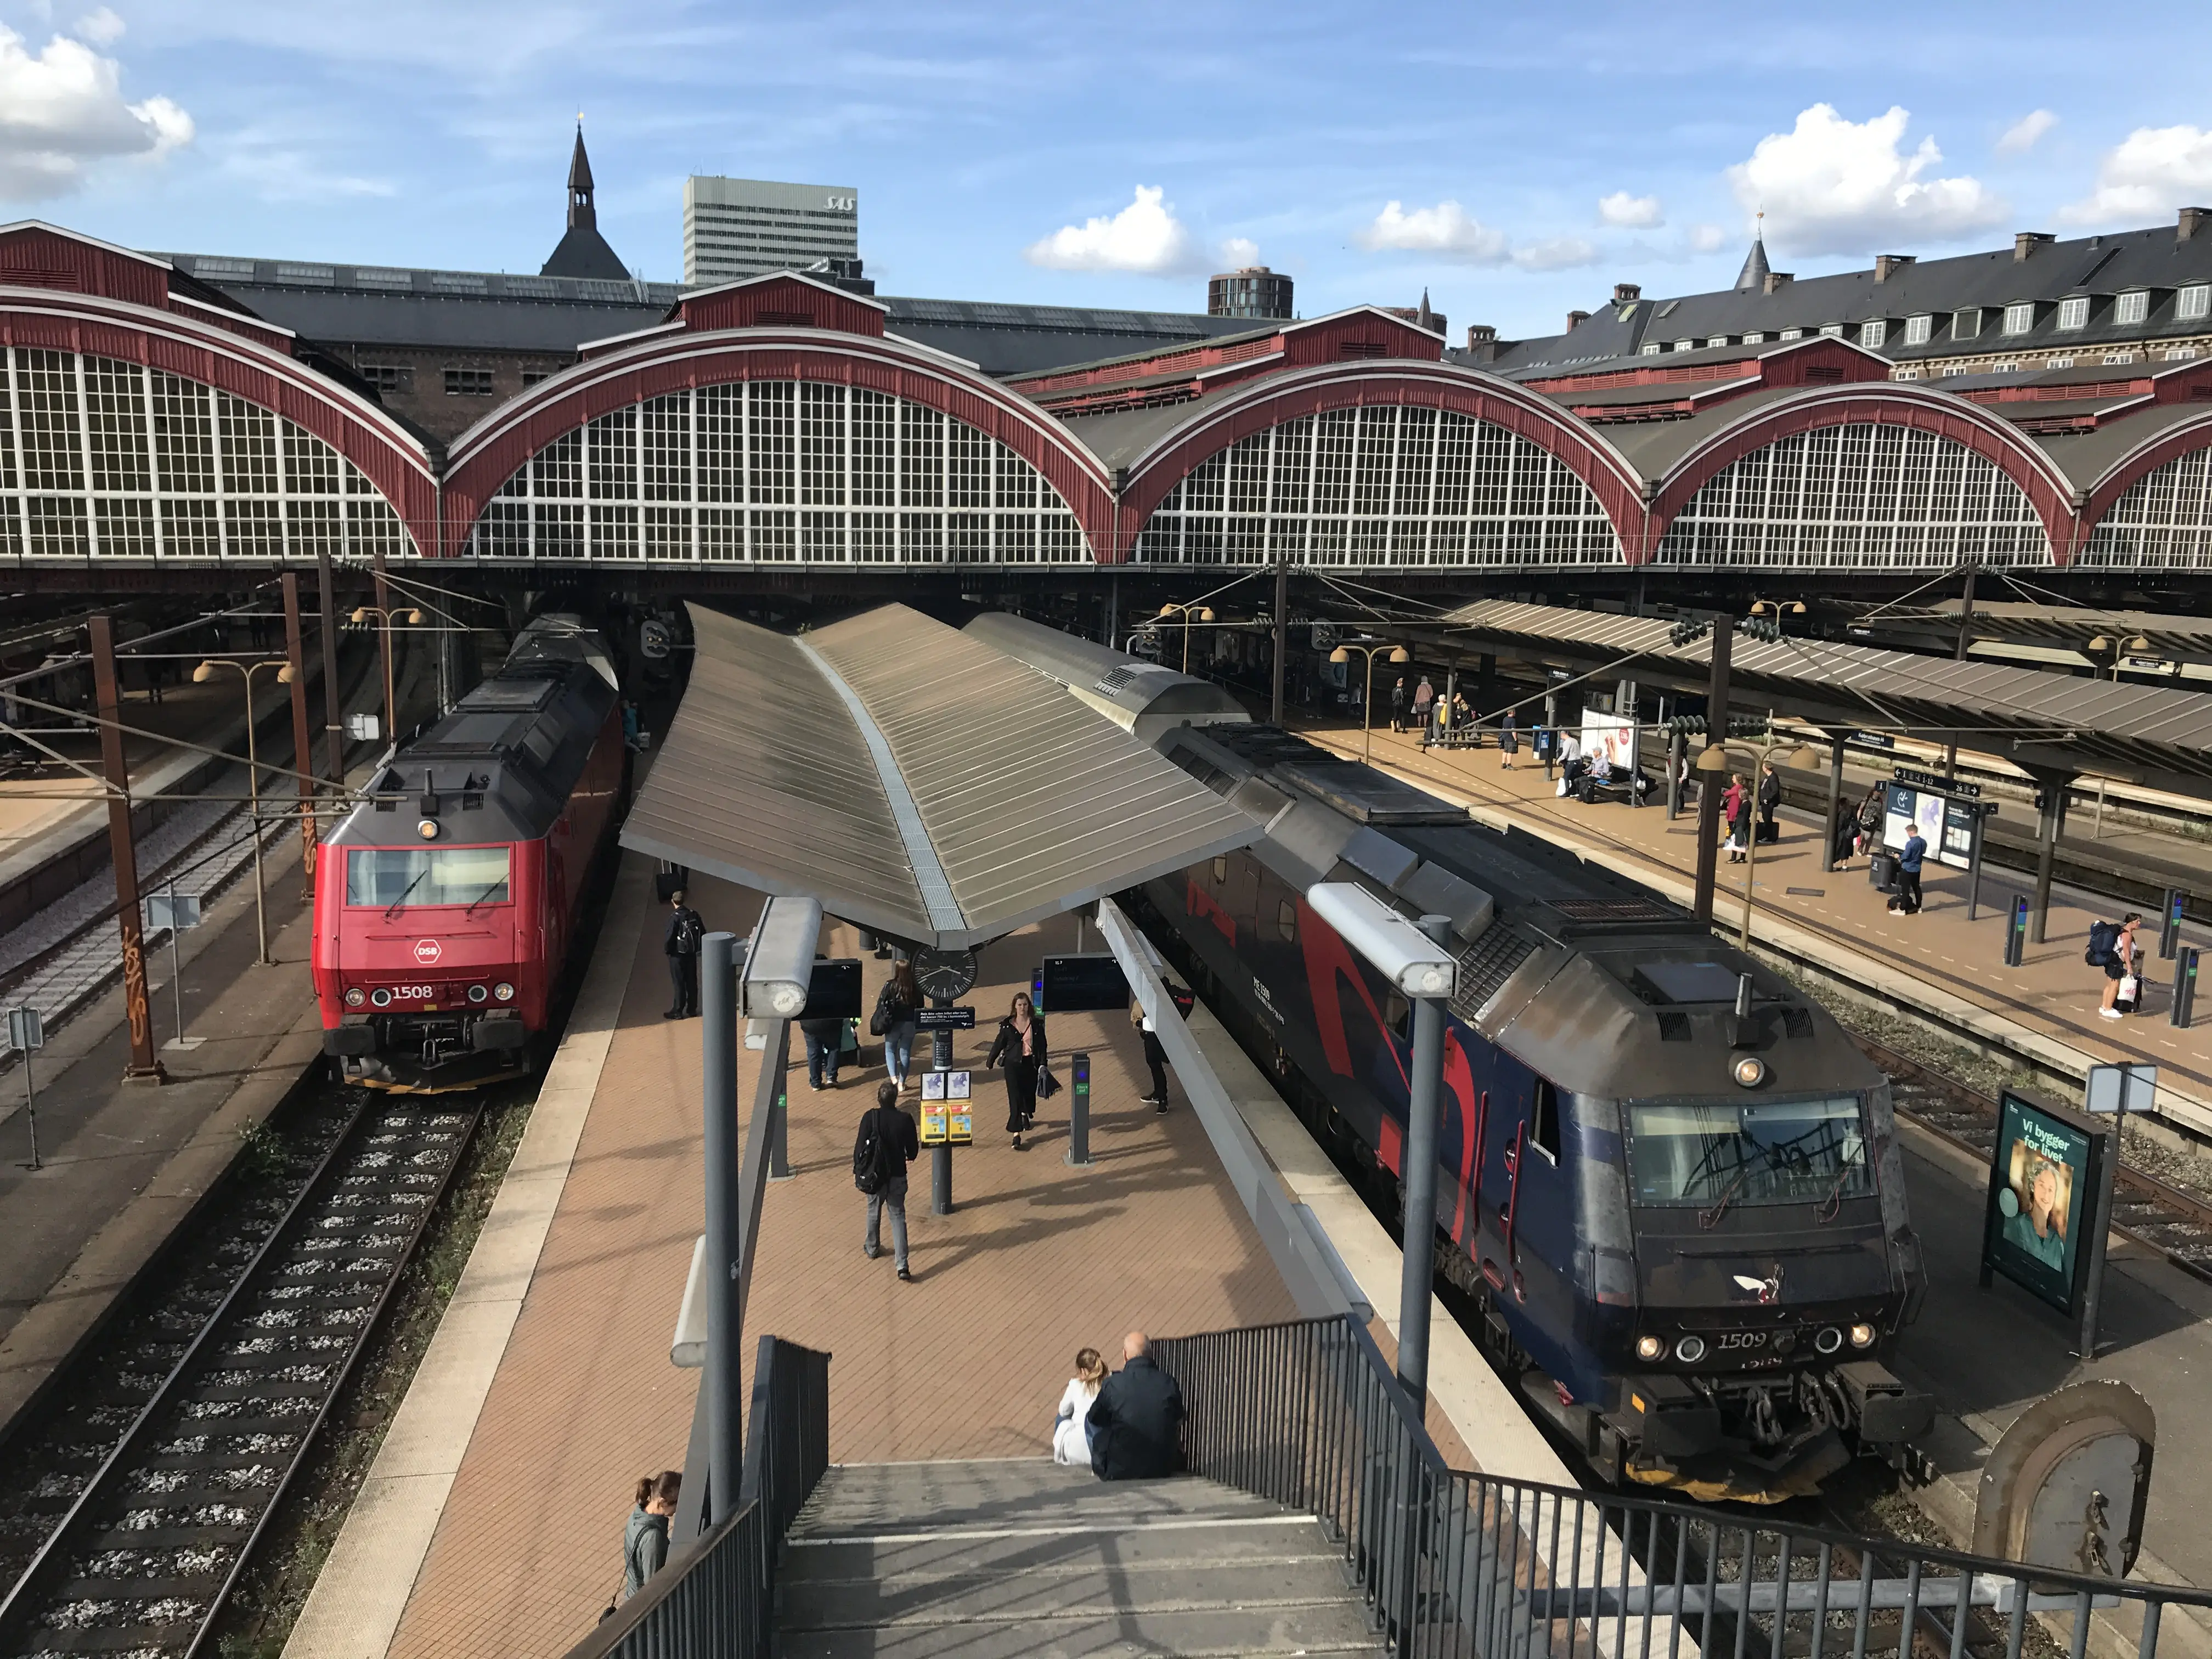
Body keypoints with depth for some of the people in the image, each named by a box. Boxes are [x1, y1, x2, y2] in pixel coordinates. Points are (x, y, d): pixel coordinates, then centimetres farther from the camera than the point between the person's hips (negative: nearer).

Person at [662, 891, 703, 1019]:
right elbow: (703, 933, 4)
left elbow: (670, 937, -20)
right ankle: (692, 1009, 22)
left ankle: (678, 1011, 9)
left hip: (678, 955, -5)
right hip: (692, 953, 5)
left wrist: (666, 949, -2)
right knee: (692, 982, 14)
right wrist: (698, 947, 15)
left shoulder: (675, 917, -20)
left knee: (679, 983, 3)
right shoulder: (694, 915, -2)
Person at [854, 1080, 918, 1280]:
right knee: (898, 1216, 7)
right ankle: (902, 1265, -2)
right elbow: (913, 1151, -3)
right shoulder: (905, 1119, -12)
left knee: (874, 1212, 24)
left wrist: (858, 1170, 5)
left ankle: (872, 1248, 46)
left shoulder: (870, 1117, -15)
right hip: (897, 1176, 0)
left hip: (874, 1175, 0)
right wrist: (908, 1156, 21)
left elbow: (860, 1146, -10)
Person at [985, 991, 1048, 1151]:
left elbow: (1042, 1045, 2)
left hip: (1031, 1064, 2)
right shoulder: (1007, 1025, -3)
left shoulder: (1036, 1024, -2)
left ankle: (1025, 1114, 53)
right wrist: (990, 1063, 14)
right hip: (1013, 1065, -2)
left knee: (1029, 1093, 17)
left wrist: (1042, 1064, -6)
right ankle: (1016, 1135, -9)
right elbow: (999, 1044, 6)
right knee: (1015, 1097, -8)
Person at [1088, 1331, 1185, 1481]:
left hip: (1120, 1471, -3)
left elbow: (1095, 1418, 3)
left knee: (1090, 1421, 17)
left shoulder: (1113, 1384, -15)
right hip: (1164, 1469, 3)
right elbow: (1178, 1420, 10)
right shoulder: (1169, 1383, -8)